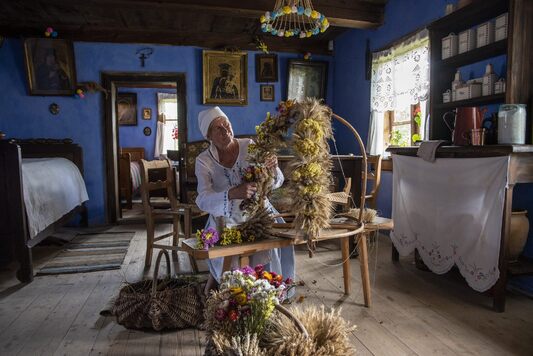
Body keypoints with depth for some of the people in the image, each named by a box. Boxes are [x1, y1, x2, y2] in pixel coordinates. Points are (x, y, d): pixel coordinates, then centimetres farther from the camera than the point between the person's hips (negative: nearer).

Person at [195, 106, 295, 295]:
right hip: (226, 219, -1)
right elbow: (203, 200, -21)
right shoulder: (203, 161, -7)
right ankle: (218, 279, 7)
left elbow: (277, 182, -6)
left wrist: (273, 169, -31)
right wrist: (232, 194, -41)